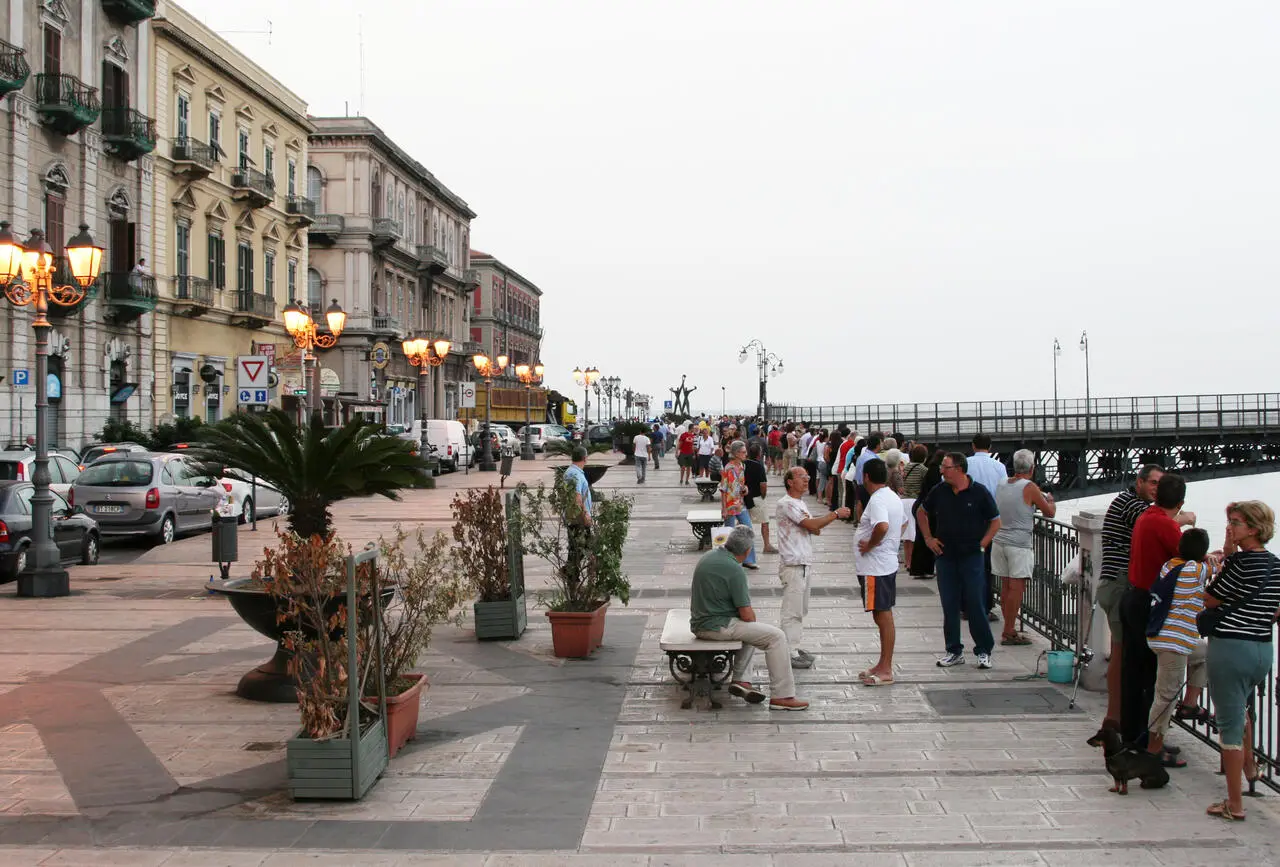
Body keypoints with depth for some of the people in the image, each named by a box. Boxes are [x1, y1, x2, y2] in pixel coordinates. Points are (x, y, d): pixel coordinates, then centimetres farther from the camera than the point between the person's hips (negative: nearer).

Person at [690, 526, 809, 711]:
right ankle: (782, 696, -8)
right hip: (717, 626, -9)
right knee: (776, 636, -8)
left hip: (700, 622, 9)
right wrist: (754, 620, 7)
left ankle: (740, 680, 23)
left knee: (751, 627, 31)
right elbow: (747, 615, -17)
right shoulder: (734, 570, -20)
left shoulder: (708, 556, 6)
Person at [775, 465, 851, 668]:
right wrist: (836, 514, -14)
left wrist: (808, 522, -9)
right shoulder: (786, 504, -15)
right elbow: (812, 525, -22)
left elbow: (815, 529, 13)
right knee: (792, 611, -7)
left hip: (804, 563, 10)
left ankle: (795, 647, 24)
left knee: (801, 609, 15)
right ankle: (790, 654, -3)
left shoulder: (800, 503, 17)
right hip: (792, 565, -10)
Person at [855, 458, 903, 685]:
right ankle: (883, 665, 25)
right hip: (887, 563, 10)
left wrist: (870, 544, -21)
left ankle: (885, 670, 2)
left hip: (875, 567, -10)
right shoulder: (893, 497, 12)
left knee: (883, 616, -4)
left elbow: (882, 526, -36)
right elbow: (902, 524, 26)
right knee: (884, 615, 16)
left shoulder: (877, 500, -19)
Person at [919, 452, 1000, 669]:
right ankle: (954, 651, 16)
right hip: (945, 556, 4)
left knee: (974, 604, -2)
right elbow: (922, 512, 19)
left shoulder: (979, 493, -7)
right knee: (949, 605, 7)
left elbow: (995, 521, 1)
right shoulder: (939, 492, 3)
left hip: (971, 556, -3)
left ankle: (984, 651, 10)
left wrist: (982, 544, -5)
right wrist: (928, 538, 10)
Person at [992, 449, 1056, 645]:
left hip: (999, 541, 7)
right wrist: (1050, 500, 20)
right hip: (1019, 544, -7)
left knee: (1005, 587, 11)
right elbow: (1049, 512, -3)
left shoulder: (1001, 485, 9)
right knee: (1017, 587, -4)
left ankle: (1010, 629, 16)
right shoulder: (1029, 488, -9)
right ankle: (1008, 633, -5)